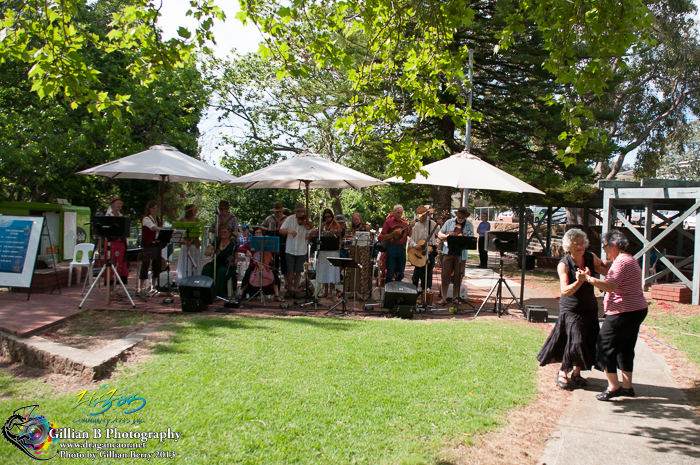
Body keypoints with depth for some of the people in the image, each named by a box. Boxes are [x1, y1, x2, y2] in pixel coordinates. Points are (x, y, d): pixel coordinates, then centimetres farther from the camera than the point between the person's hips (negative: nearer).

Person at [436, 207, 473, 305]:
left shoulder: (469, 225, 6)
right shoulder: (449, 222, 7)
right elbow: (439, 234, 10)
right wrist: (447, 236, -10)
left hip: (461, 254, 0)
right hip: (448, 252, 0)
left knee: (457, 276, 4)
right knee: (446, 275, -1)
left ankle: (455, 298, 16)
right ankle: (444, 298, 7)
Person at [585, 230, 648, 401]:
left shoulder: (621, 262, -16)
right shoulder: (630, 260, 17)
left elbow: (611, 285, -31)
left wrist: (589, 279, -33)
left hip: (623, 312, -10)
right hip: (638, 309, 10)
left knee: (606, 347, -2)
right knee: (625, 348, 16)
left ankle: (613, 387, 0)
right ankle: (627, 386, 19)